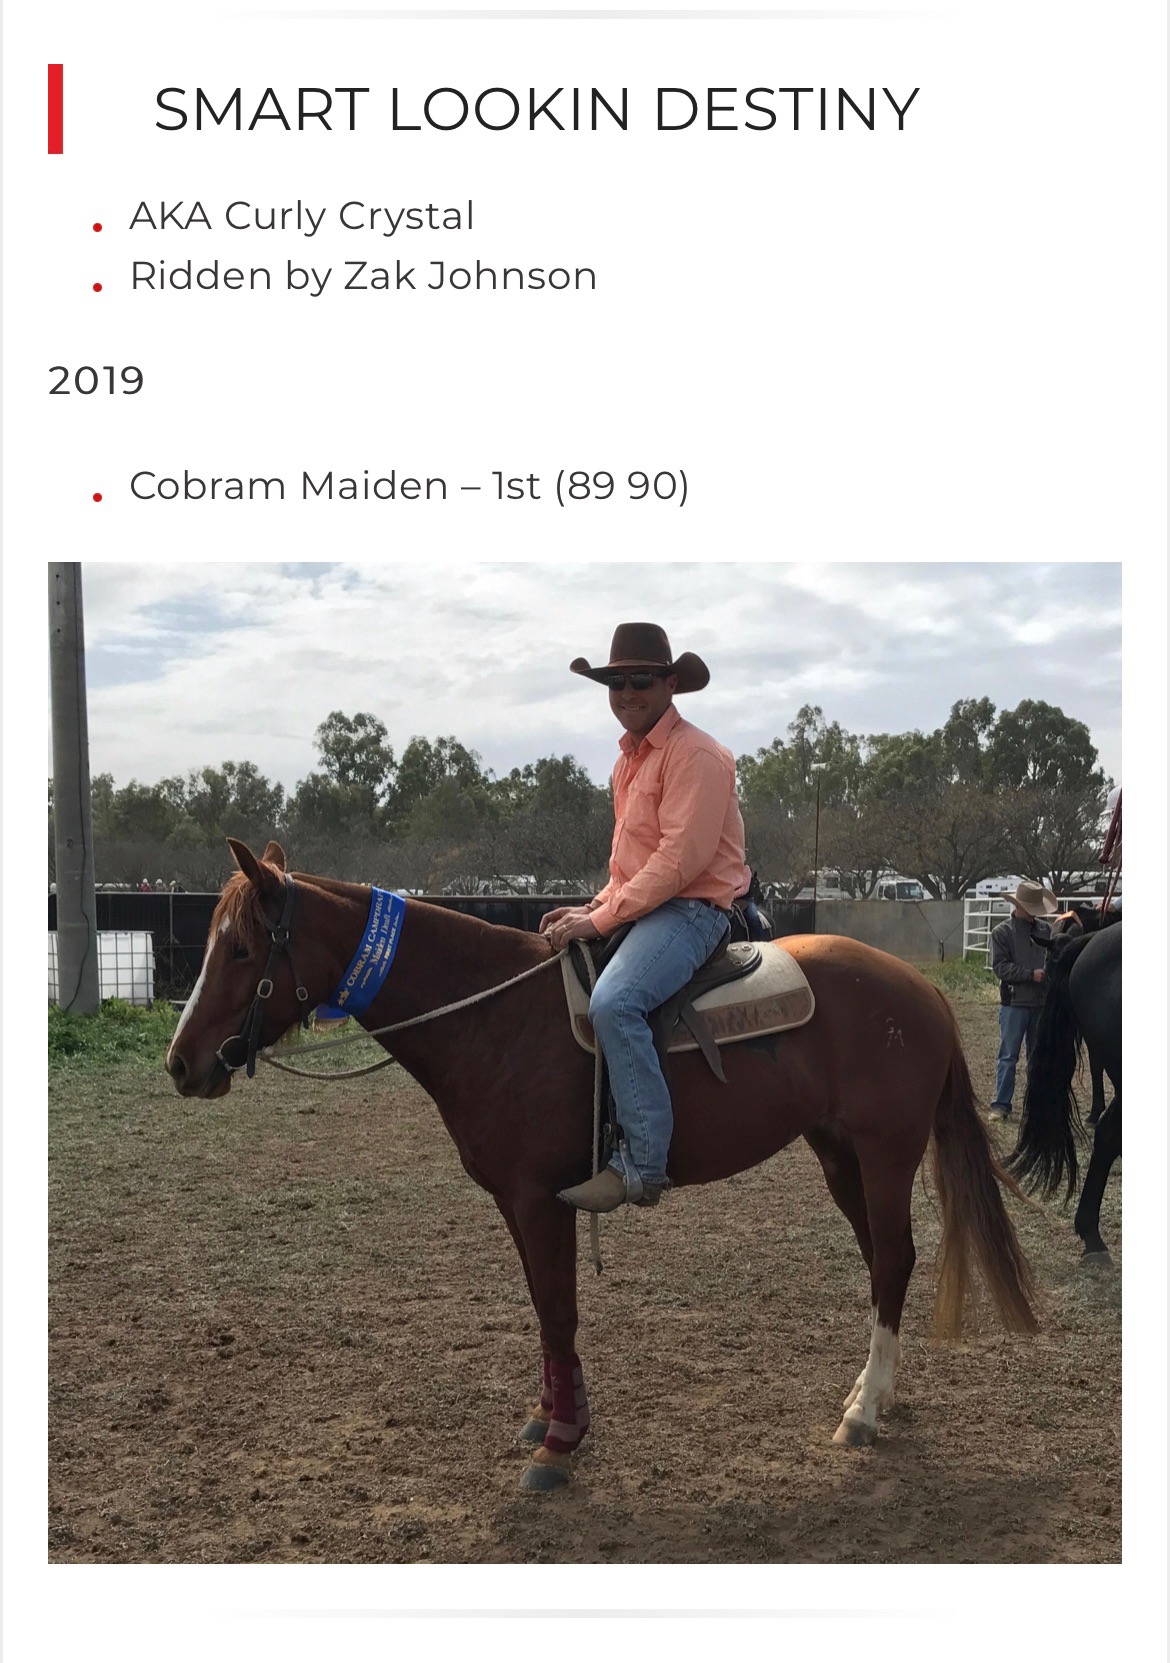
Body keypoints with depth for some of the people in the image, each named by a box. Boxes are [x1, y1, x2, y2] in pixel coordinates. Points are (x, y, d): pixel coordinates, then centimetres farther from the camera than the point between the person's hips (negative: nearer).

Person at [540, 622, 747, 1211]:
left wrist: (603, 918, -19)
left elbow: (680, 859, -21)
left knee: (613, 1003, -33)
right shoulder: (628, 758, 18)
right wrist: (596, 907, 7)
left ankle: (642, 1163, -29)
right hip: (637, 908, 11)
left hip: (691, 909, -10)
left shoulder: (695, 754, -12)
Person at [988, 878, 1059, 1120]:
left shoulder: (1044, 929, 6)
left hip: (1041, 1003, 4)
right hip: (1015, 1003, -4)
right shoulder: (1002, 932, -6)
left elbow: (1052, 957, 17)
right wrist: (1032, 974, -20)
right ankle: (1001, 1104, 6)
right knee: (1008, 1055, 1)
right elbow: (1000, 967, -13)